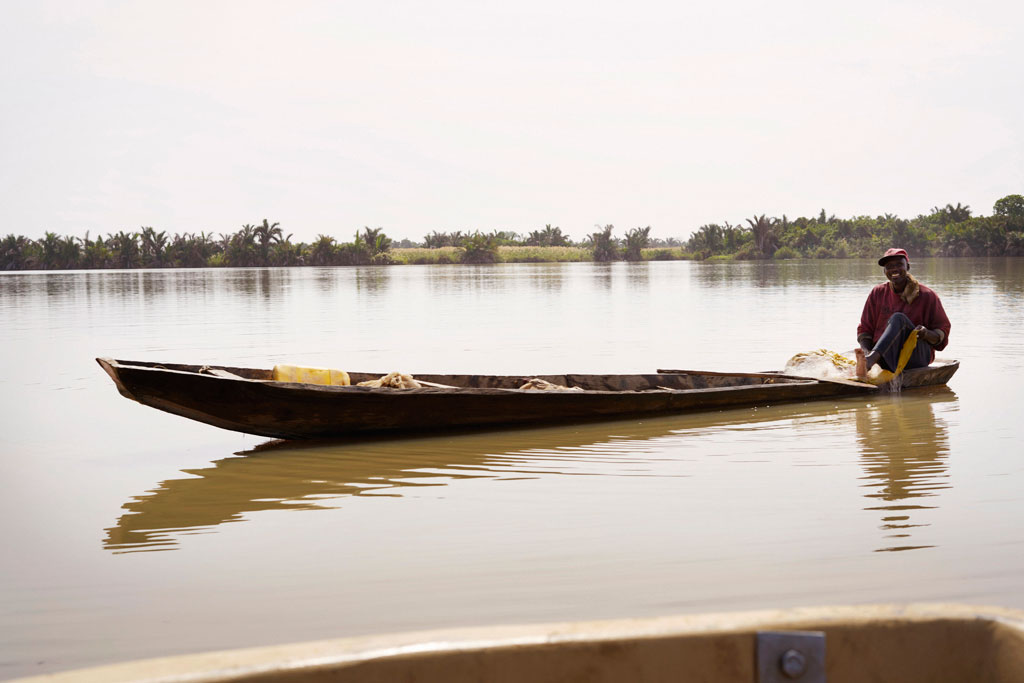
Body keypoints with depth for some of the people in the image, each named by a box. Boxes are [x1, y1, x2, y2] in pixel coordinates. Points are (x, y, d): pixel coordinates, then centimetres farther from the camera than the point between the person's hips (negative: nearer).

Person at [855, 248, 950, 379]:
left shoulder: (926, 296, 3)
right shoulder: (878, 293, 11)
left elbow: (942, 333, 4)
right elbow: (865, 329, 10)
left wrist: (927, 334, -20)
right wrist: (866, 350, -11)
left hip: (918, 355, -4)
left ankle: (871, 359, -53)